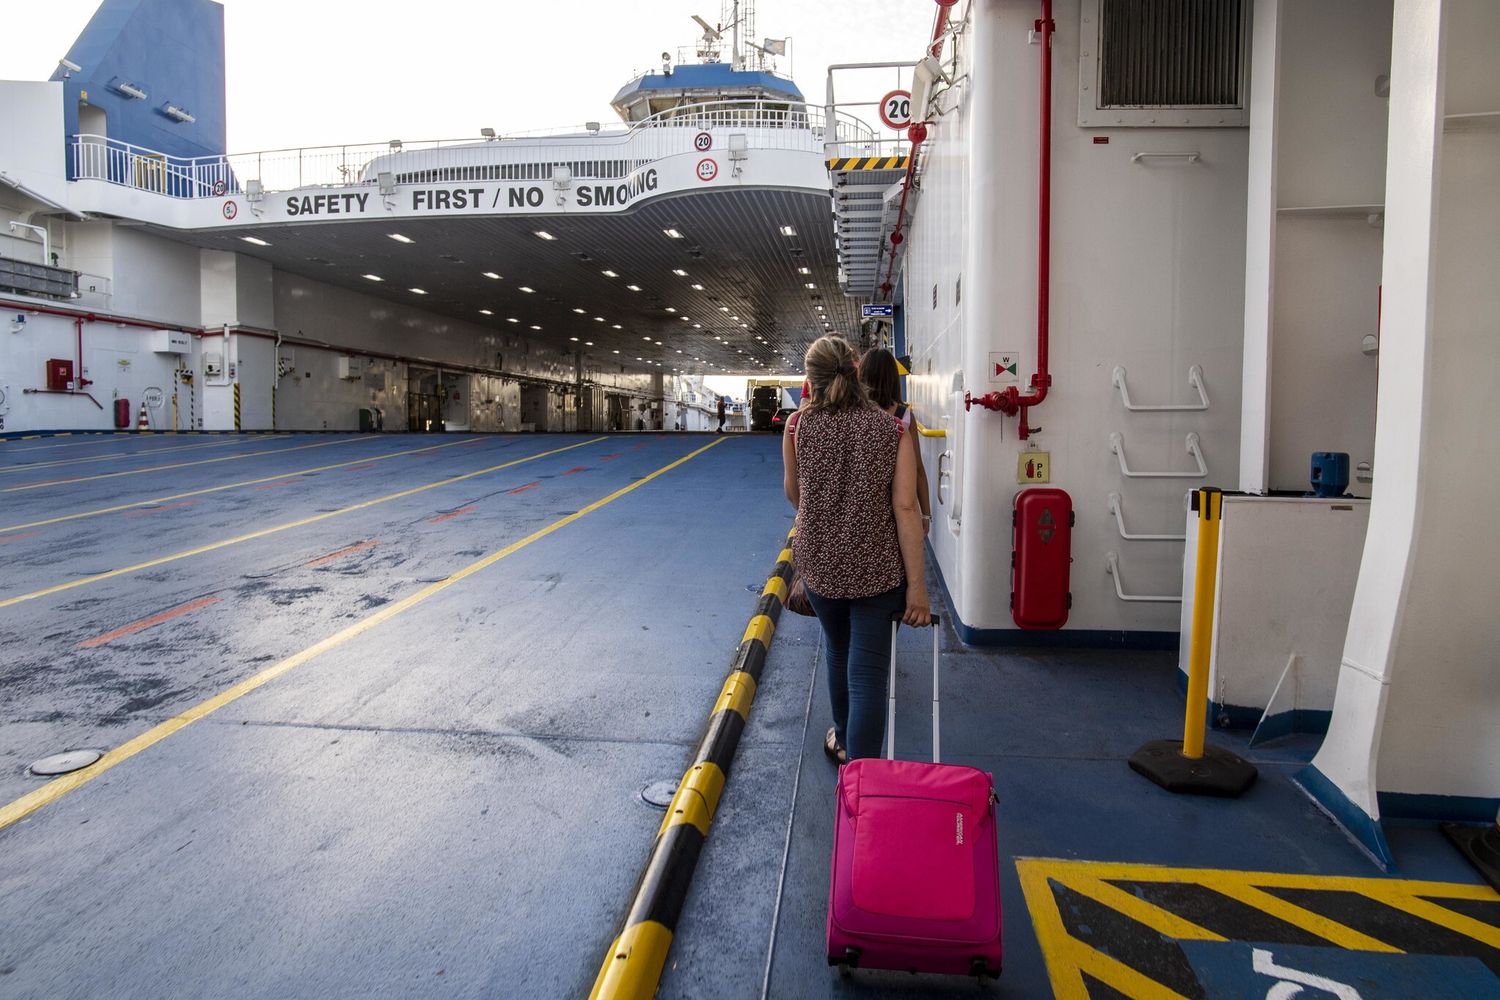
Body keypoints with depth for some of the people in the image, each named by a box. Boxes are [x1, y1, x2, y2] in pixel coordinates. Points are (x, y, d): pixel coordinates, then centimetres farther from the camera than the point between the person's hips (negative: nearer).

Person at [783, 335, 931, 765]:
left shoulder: (798, 425, -5)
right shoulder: (891, 430, -8)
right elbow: (905, 508, -13)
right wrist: (916, 584, -10)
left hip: (819, 563, 3)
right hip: (877, 569, -2)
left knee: (837, 652, 26)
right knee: (868, 673, 0)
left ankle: (843, 741, 47)